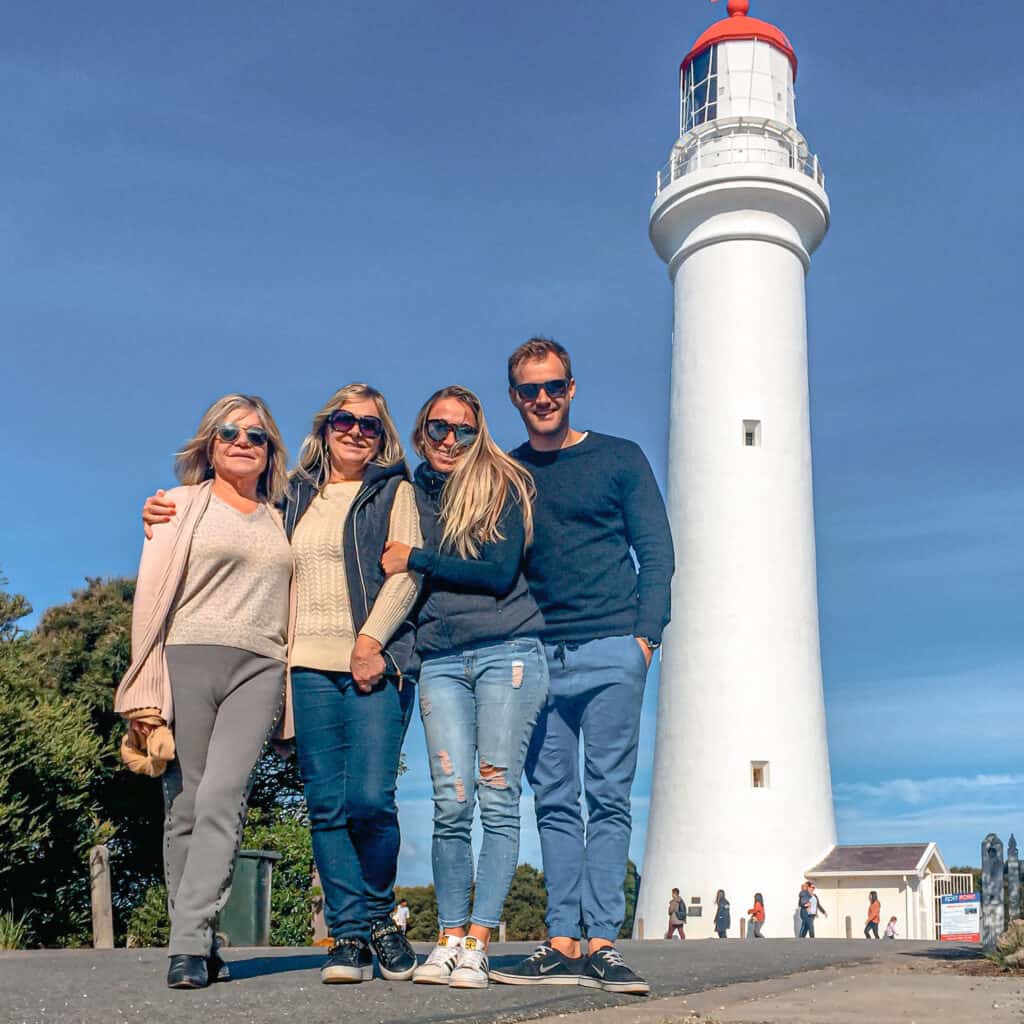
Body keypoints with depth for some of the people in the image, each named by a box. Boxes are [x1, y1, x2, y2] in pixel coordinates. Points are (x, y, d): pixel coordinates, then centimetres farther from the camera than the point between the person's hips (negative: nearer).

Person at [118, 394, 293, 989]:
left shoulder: (279, 522, 22)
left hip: (258, 670, 1)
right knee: (185, 808, -3)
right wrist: (146, 692, -4)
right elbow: (152, 597, 5)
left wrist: (292, 695, 11)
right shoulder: (183, 505, 13)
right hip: (188, 660, -1)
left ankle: (191, 945, -16)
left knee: (222, 800, -15)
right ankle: (196, 945, 6)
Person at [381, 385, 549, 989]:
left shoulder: (502, 486, 5)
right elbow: (399, 585, 20)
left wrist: (415, 561, -4)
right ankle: (449, 938, 5)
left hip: (507, 651, -3)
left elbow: (500, 572, -7)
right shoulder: (412, 497, 16)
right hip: (439, 661, 3)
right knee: (451, 804, -3)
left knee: (499, 800, -5)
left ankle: (478, 944, -2)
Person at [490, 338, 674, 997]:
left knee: (608, 799, -3)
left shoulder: (620, 459, 8)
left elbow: (657, 553, 5)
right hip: (536, 657, 3)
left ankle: (602, 943, -1)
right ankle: (563, 944, 4)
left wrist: (646, 633, -6)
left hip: (610, 651, -2)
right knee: (554, 804, 2)